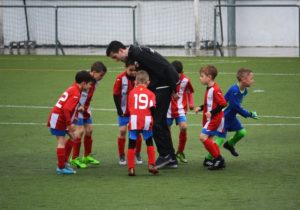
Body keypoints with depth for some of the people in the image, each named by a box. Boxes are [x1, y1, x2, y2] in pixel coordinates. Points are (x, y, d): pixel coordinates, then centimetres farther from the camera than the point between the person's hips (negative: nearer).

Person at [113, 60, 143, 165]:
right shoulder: (120, 78, -17)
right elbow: (116, 94, -10)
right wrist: (119, 109, -12)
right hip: (124, 111, -2)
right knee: (122, 131, -4)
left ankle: (138, 155, 18)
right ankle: (122, 156, 8)